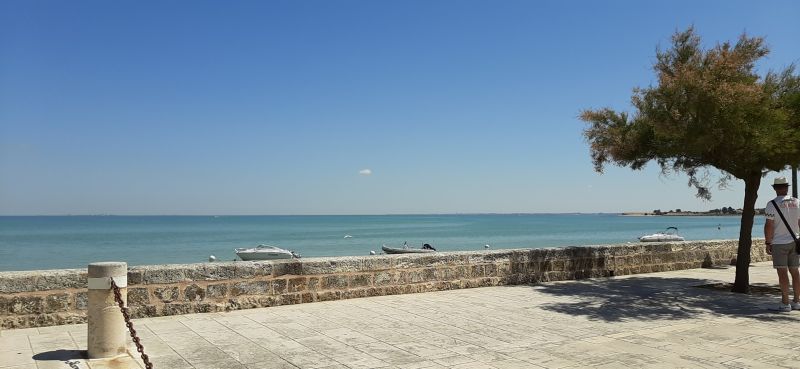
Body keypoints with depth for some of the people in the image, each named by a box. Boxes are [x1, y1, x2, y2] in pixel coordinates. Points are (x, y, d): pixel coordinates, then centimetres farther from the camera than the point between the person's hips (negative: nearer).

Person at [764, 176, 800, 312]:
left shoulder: (772, 204, -11)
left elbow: (769, 226, -13)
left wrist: (768, 243, -6)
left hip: (779, 243, -5)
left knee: (782, 272, -4)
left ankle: (785, 303, -4)